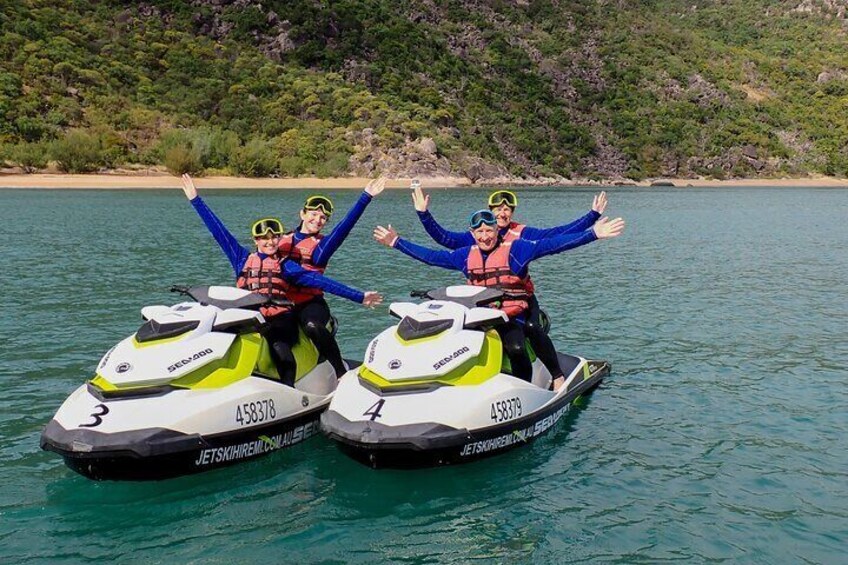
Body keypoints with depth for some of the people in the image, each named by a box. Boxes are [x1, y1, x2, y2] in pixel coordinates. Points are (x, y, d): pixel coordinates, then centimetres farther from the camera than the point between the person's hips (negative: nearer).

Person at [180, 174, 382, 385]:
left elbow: (317, 280, 6)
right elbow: (219, 230, 20)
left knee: (279, 348, -34)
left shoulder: (285, 265, 12)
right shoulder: (243, 259, 18)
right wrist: (195, 200, 23)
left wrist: (358, 296, -1)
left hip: (280, 318, -2)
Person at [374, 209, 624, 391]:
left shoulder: (515, 249, -2)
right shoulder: (466, 255, 12)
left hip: (512, 317, -4)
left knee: (516, 348, -32)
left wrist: (593, 234, -20)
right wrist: (397, 243, 18)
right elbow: (431, 256, 18)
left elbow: (552, 244, -10)